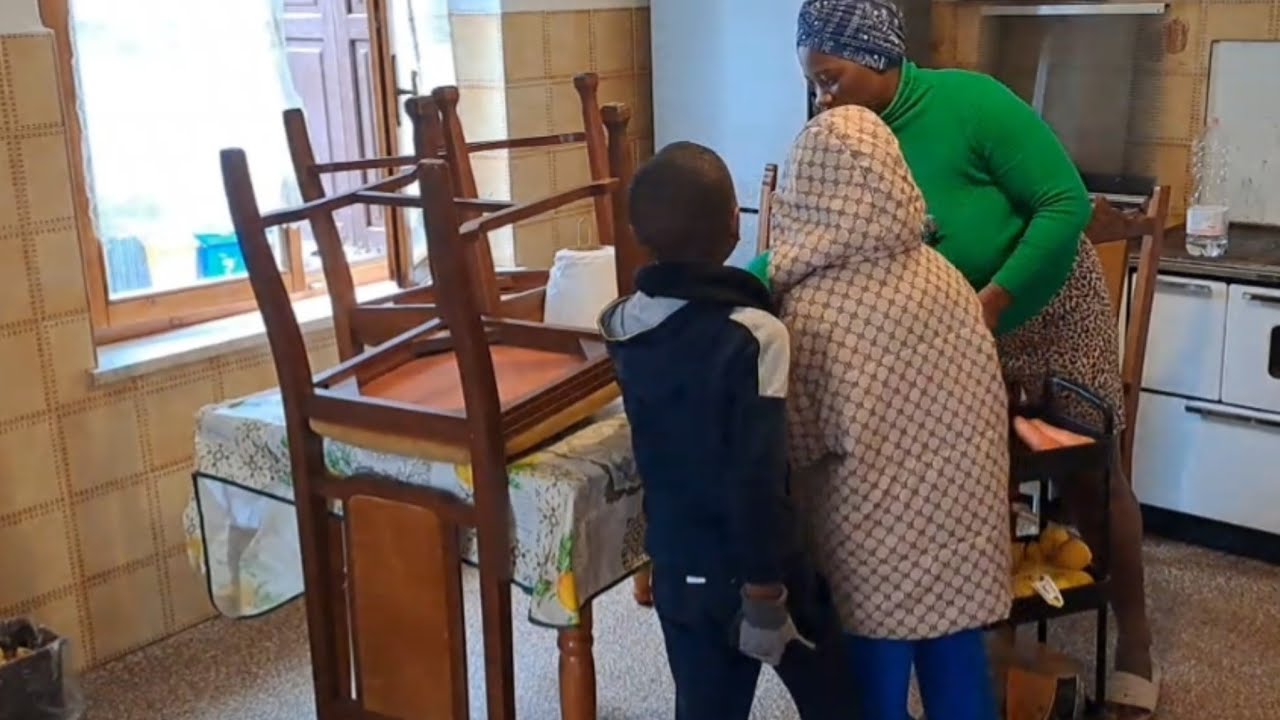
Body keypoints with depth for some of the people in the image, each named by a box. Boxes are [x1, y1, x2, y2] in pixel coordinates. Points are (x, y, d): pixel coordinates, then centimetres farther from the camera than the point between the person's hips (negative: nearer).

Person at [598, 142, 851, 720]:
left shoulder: (622, 327, -4)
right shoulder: (753, 335, -23)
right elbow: (757, 480, -24)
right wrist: (765, 592, -17)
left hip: (677, 567, 5)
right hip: (750, 568, -5)